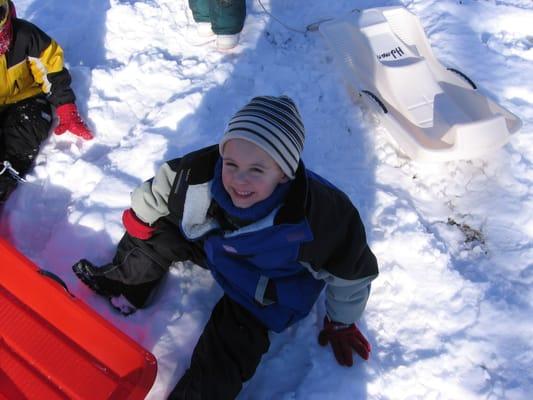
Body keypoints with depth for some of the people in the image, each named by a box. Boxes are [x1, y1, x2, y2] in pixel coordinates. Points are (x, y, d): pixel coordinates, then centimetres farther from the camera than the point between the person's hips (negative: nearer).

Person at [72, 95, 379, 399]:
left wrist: (341, 323, -4)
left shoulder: (320, 214, -40)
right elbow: (154, 195, -8)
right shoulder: (201, 173, -32)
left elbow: (353, 269, -19)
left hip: (268, 290, -4)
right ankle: (125, 285, 22)